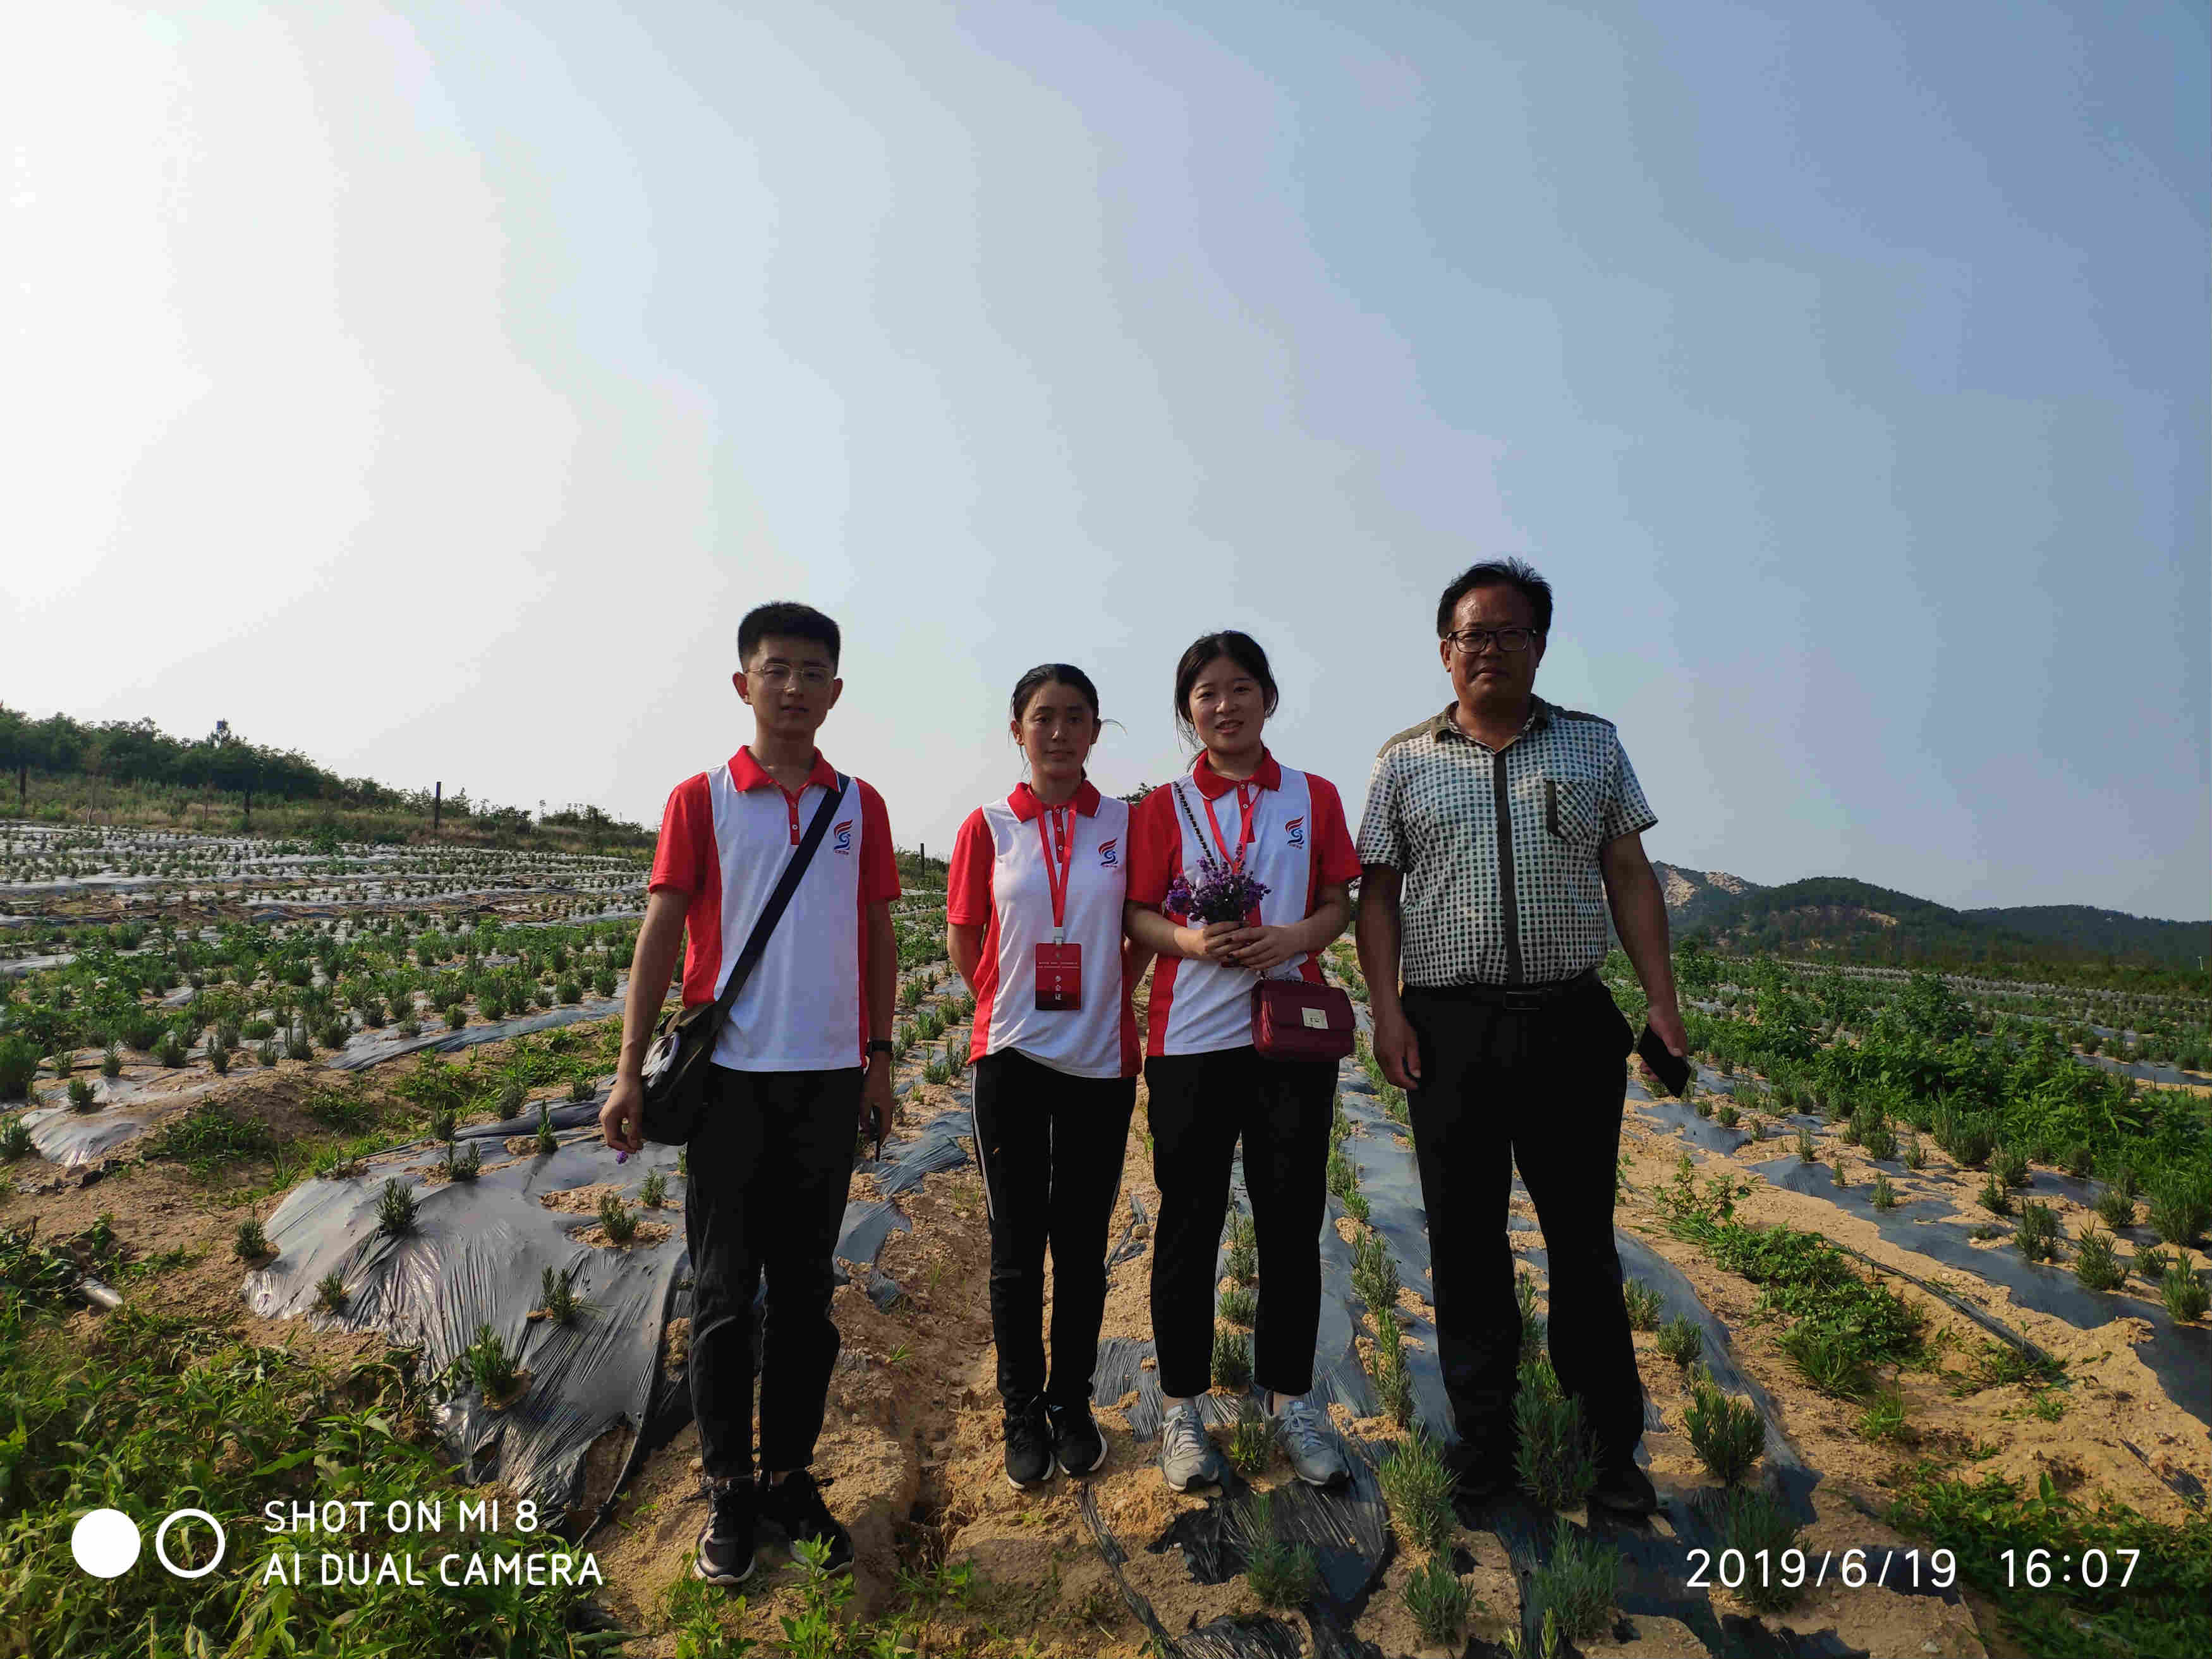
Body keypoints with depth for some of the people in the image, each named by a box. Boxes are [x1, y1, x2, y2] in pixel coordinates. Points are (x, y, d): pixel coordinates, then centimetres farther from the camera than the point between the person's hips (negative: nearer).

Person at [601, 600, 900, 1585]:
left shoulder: (861, 806, 7)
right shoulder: (701, 800, 0)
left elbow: (878, 938, 10)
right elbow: (660, 931, -3)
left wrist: (880, 1058, 8)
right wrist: (631, 1068, -8)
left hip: (830, 1077, 2)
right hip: (730, 1074, -2)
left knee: (806, 1285, 12)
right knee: (725, 1290, 7)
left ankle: (790, 1473, 27)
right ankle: (727, 1488, 22)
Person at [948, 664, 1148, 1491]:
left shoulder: (1127, 824, 1)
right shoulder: (989, 827, 0)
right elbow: (964, 943, 7)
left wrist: (1099, 998, 5)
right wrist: (1015, 1001, 8)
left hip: (1101, 1059, 1)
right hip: (1011, 1055, 0)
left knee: (1083, 1244, 11)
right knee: (1017, 1246, 8)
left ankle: (1072, 1402, 29)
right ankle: (1023, 1410, 25)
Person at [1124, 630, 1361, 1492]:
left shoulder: (1314, 798, 8)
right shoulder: (1163, 806, 4)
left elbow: (1339, 903, 7)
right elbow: (1138, 914, 3)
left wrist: (1295, 937, -13)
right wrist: (1191, 941, -17)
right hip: (1190, 1038, -1)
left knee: (1293, 1221, 8)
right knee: (1189, 1223, 6)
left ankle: (1287, 1397, 27)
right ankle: (1182, 1405, 22)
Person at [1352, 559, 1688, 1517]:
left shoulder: (1593, 746, 10)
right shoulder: (1405, 763, 7)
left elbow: (1630, 877, 8)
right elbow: (1378, 894, 4)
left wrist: (1662, 1002, 0)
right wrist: (1386, 1009, -6)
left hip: (1570, 1020, 1)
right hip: (1449, 1029, 0)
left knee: (1582, 1233, 9)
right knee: (1465, 1239, 8)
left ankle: (1611, 1446, 25)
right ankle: (1482, 1442, 23)